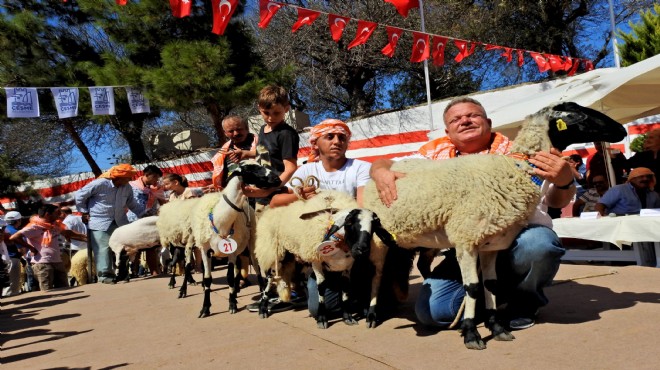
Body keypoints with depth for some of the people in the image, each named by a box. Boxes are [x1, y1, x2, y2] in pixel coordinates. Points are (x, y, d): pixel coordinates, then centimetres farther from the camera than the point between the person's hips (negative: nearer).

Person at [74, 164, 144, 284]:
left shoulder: (127, 188, 2)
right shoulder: (100, 184, -16)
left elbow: (133, 205, 13)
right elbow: (80, 195, -7)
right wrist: (85, 212, -4)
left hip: (120, 222, 6)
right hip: (100, 223, -6)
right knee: (103, 249, -10)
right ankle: (105, 274, -2)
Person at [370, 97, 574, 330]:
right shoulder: (436, 153, 6)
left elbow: (556, 200, -5)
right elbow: (385, 165, 6)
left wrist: (564, 181, -30)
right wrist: (381, 172, -20)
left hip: (516, 245, -2)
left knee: (537, 242, -34)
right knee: (430, 310, -17)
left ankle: (524, 300, -2)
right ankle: (502, 293, 7)